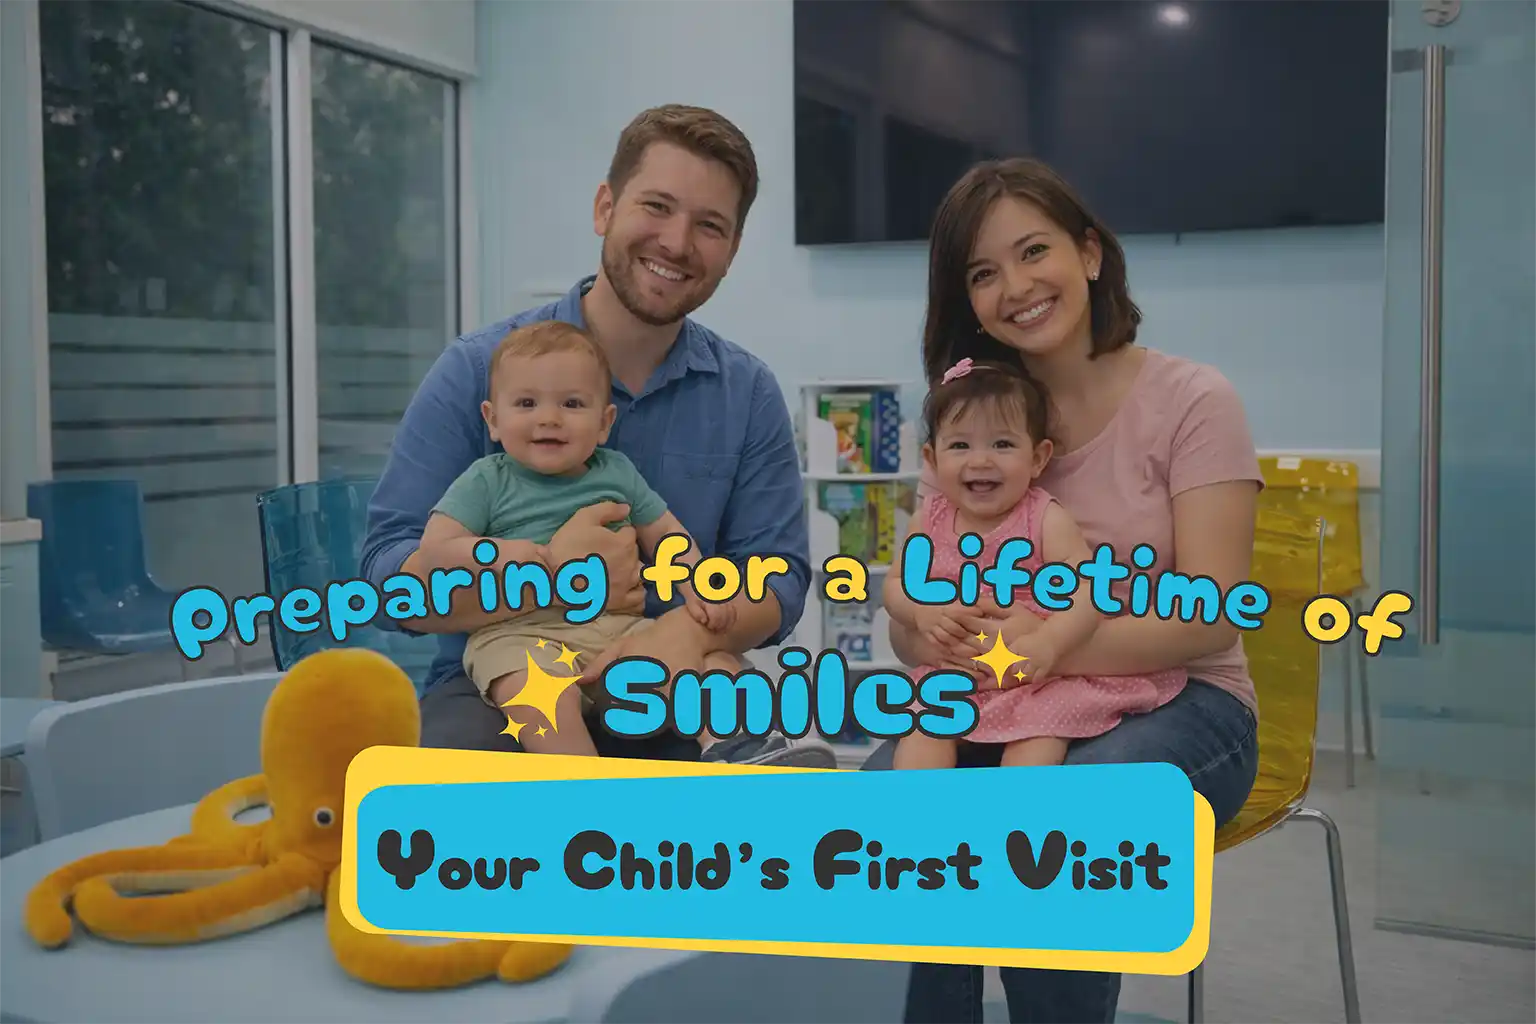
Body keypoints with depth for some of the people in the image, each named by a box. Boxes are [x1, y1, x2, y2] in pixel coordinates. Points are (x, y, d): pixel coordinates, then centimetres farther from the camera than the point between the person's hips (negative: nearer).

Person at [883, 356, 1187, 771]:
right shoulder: (932, 520, 4)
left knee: (1040, 734, -28)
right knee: (923, 723, -19)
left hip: (1040, 675, -4)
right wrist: (921, 612, -15)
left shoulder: (1045, 520, -9)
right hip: (954, 673, 4)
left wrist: (1048, 642, -38)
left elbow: (1087, 587, -20)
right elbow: (896, 583, 10)